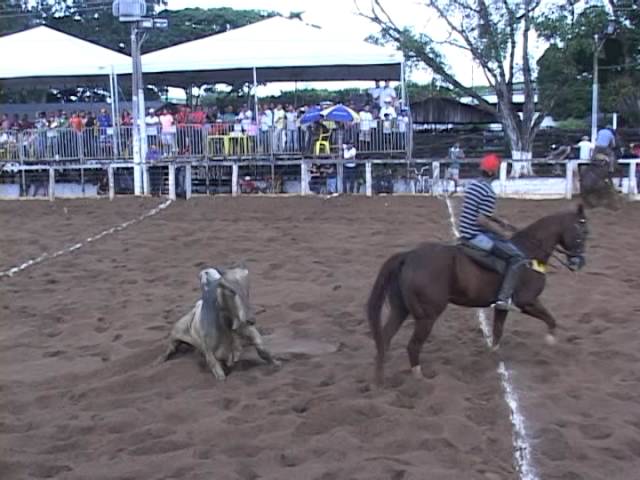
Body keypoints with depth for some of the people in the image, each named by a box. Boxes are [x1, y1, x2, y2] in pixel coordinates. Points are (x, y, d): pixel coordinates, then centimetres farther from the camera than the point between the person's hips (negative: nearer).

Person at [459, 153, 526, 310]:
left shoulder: (472, 185, 9)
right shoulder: (489, 193, -19)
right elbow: (482, 221, -23)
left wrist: (499, 220, 17)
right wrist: (502, 232, -10)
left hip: (465, 233, 10)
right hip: (476, 236, -10)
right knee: (518, 257, -9)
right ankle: (504, 298, -16)